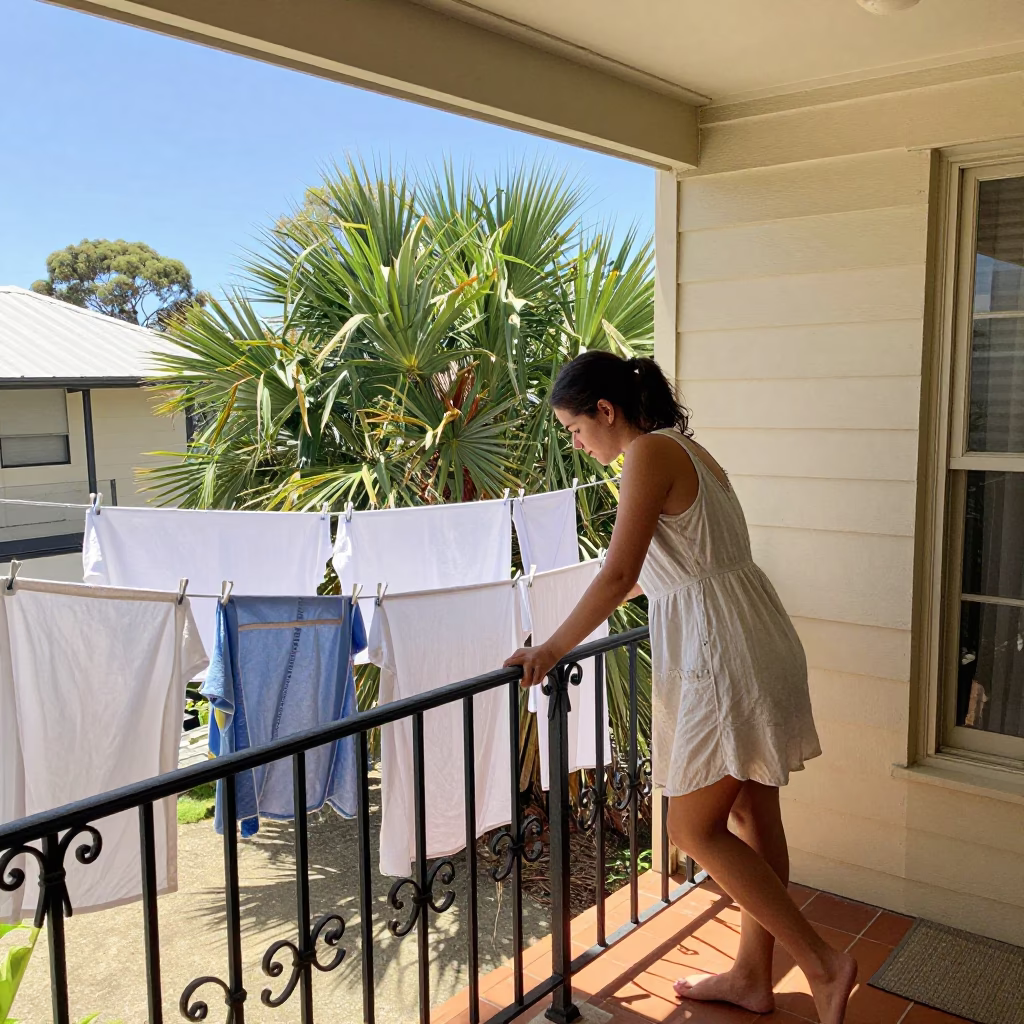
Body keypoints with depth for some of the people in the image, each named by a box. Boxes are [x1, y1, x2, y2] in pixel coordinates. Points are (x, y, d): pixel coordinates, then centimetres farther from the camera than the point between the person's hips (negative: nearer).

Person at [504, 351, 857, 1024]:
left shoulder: (650, 453, -14)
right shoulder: (685, 447, 15)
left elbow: (619, 573, -21)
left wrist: (555, 647, -11)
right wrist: (595, 609, 36)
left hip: (722, 653, -10)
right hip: (758, 639, 10)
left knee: (695, 829, 2)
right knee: (752, 813, 16)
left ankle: (824, 964, 8)